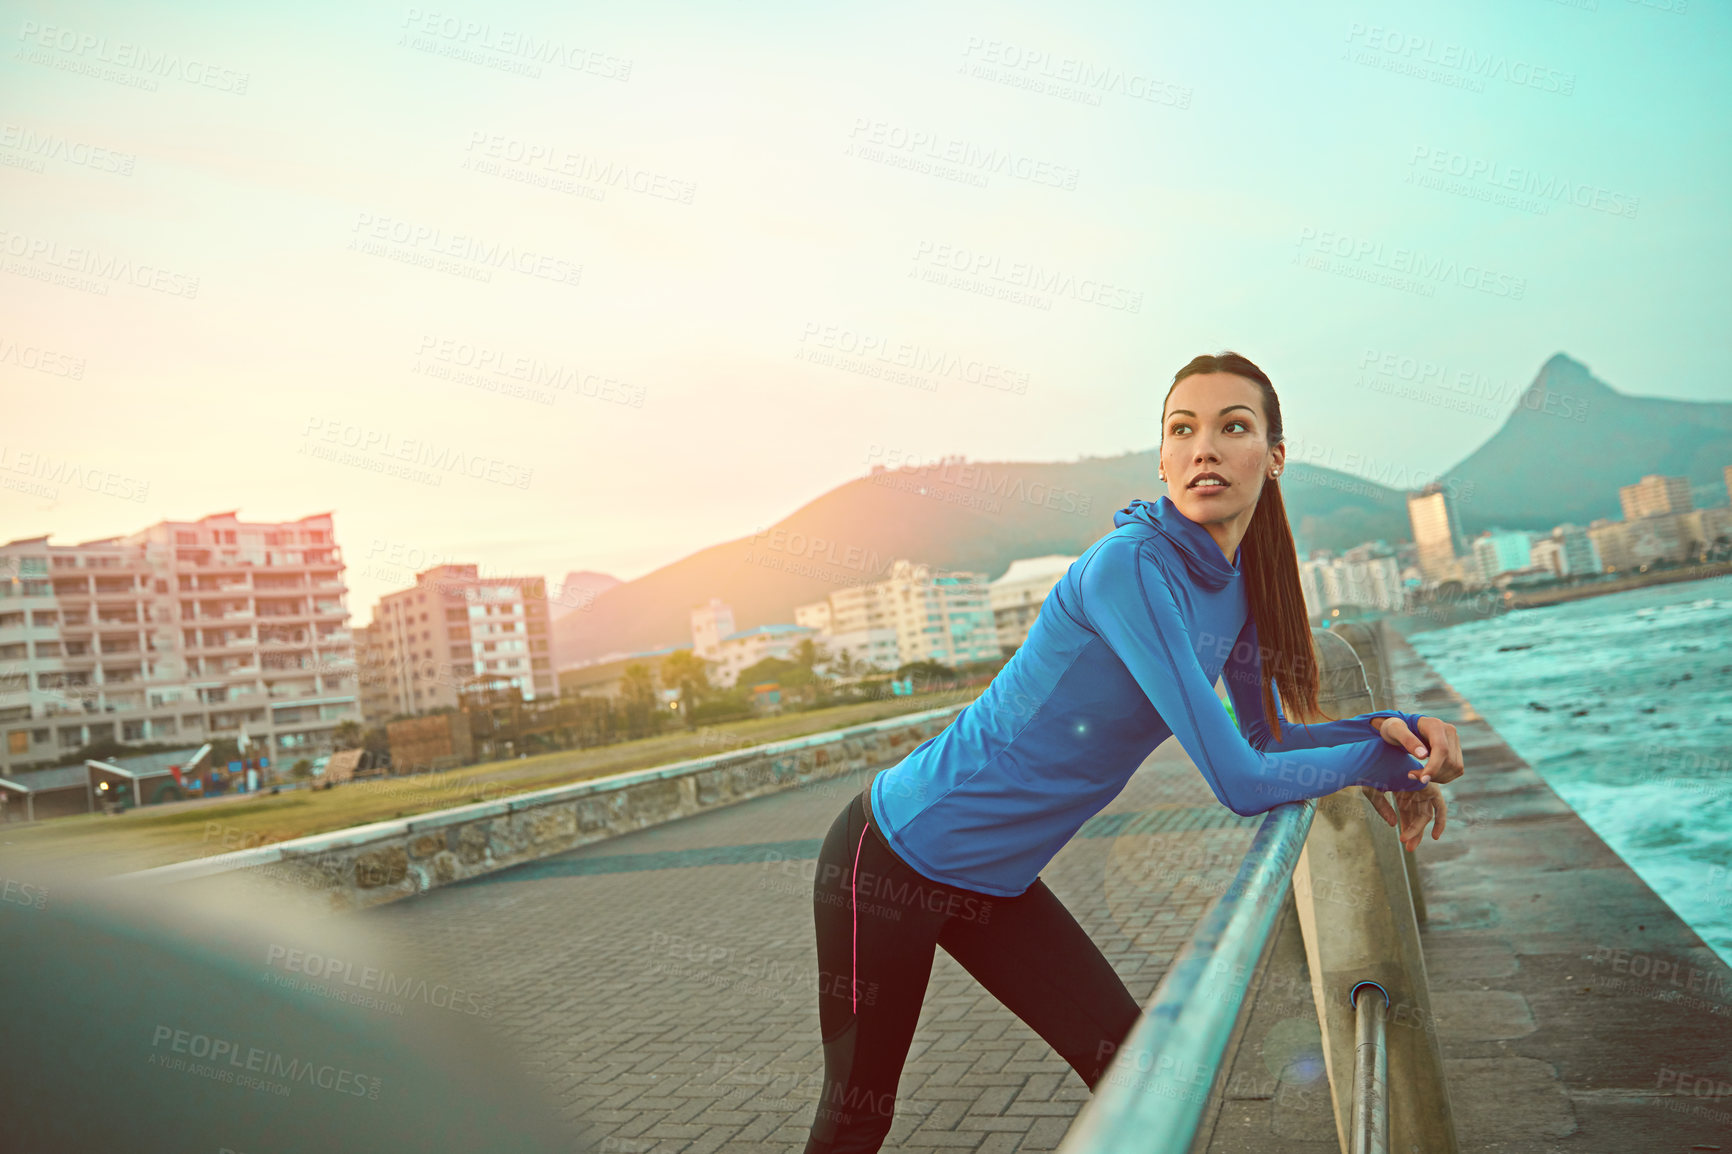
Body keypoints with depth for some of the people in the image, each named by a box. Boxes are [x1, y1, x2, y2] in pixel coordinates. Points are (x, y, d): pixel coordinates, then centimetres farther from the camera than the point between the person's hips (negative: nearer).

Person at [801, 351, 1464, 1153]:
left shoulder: (1239, 584, 1)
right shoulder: (1130, 566, -27)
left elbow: (1265, 737, 15)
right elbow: (1240, 782, -28)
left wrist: (1388, 728, -3)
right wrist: (1385, 759, -10)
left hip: (998, 883, 8)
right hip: (893, 858, -8)